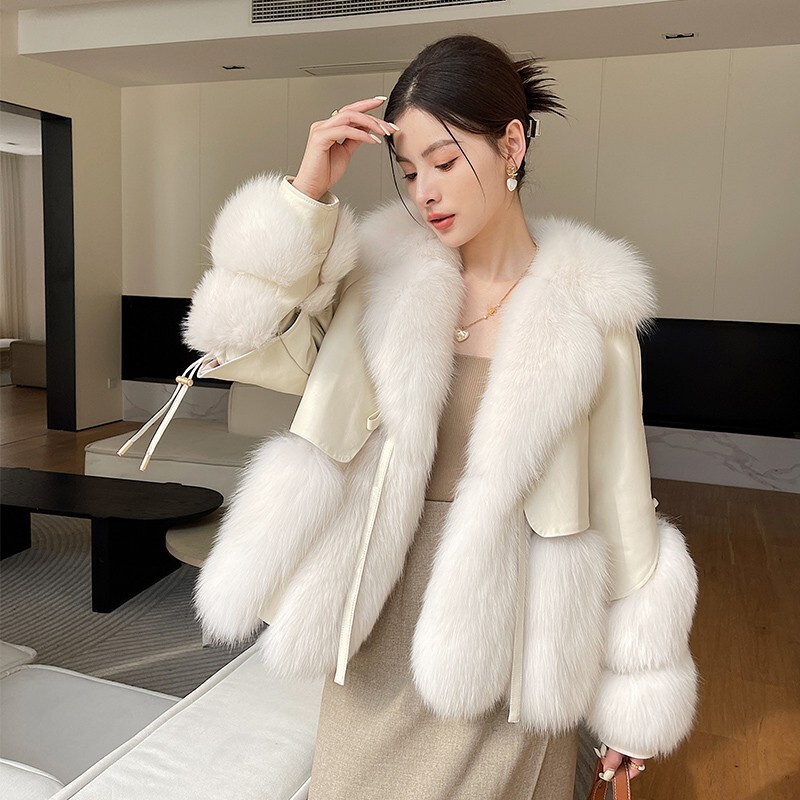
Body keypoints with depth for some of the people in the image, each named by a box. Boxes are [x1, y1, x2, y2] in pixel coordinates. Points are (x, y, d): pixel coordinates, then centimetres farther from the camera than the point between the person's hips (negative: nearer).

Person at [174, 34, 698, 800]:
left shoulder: (590, 310, -8)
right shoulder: (388, 276, -2)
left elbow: (622, 509, -4)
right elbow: (247, 342, -11)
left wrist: (634, 693, 2)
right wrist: (306, 192, -18)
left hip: (506, 645, -1)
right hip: (382, 634, 2)